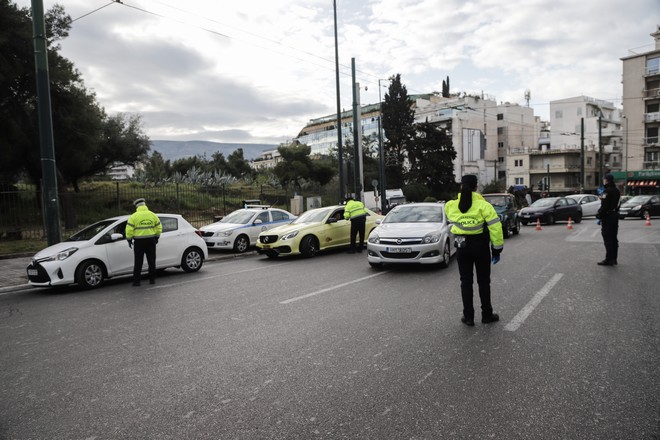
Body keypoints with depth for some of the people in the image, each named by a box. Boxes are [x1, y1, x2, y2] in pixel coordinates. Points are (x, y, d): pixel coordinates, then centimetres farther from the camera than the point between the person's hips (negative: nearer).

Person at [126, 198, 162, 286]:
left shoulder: (134, 216, -5)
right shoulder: (152, 215, 3)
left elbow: (129, 230, -9)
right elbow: (159, 227, 8)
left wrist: (129, 240, 3)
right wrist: (156, 237, 19)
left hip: (139, 242, -2)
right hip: (151, 241, 2)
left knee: (138, 262, 3)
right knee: (152, 261, 10)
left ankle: (136, 281, 4)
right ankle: (152, 279, 12)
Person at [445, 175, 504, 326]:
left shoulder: (451, 206, -3)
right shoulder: (483, 205, -11)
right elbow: (495, 227, -14)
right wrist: (497, 248, -7)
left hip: (462, 247, 2)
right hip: (480, 247, -2)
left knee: (466, 282, 9)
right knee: (483, 281, 11)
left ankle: (468, 316, 12)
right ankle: (487, 315, 20)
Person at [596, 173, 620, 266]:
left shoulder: (607, 191, -16)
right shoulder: (616, 190, 13)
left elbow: (604, 206, -21)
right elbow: (617, 204, 18)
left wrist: (599, 216, -16)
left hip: (607, 217, -9)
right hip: (615, 216, 9)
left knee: (607, 238, -5)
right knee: (613, 238, 14)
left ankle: (609, 259, -4)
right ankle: (613, 258, 20)